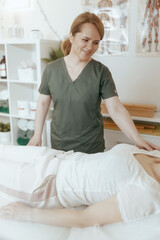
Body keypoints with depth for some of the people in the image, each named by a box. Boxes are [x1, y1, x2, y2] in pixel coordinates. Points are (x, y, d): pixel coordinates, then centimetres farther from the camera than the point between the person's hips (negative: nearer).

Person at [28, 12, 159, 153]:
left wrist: (138, 140, -24)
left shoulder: (101, 72, -9)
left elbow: (116, 109, -14)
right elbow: (43, 103, 5)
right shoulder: (51, 69, -2)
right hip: (58, 145, 2)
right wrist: (37, 135, 4)